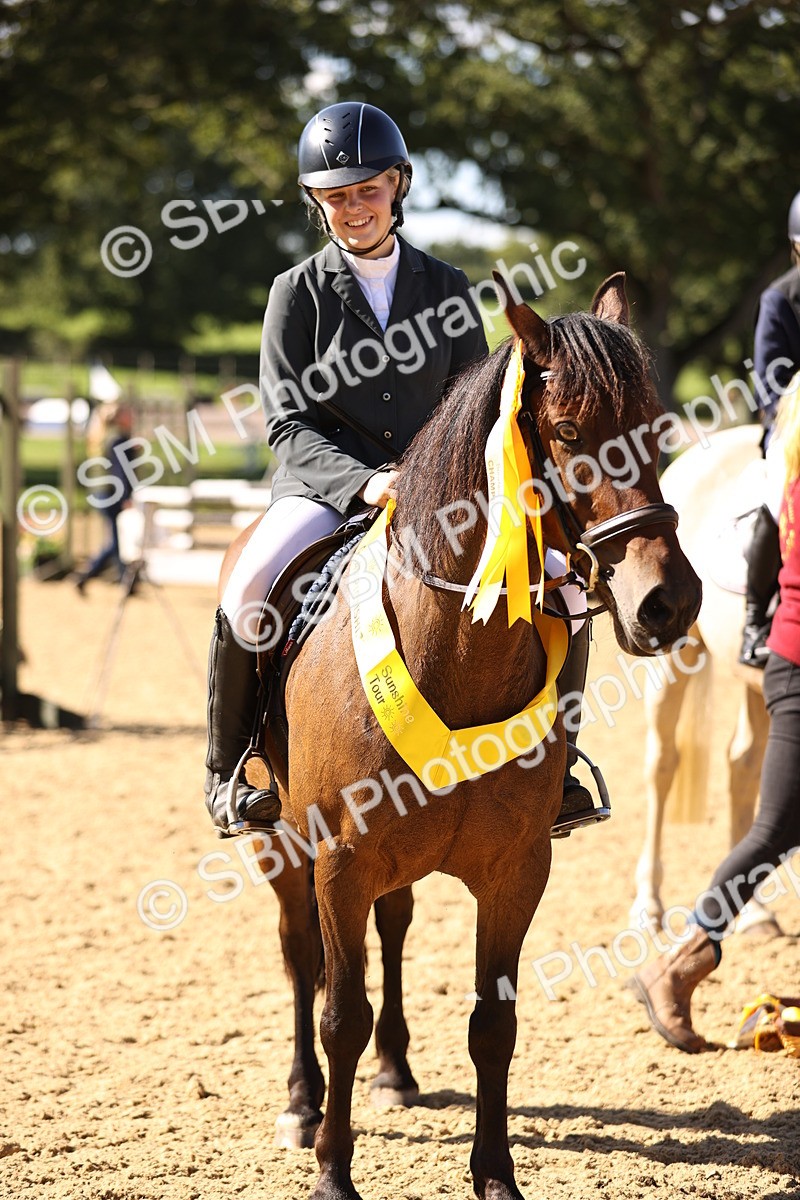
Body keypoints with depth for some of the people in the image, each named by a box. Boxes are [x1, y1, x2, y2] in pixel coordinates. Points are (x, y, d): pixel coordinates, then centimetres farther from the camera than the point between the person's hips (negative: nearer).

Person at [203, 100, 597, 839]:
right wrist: (364, 481, -21)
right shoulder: (299, 292, 2)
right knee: (249, 591, -32)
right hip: (325, 489, -3)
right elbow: (288, 425, -4)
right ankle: (229, 770, -12)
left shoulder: (445, 288, 10)